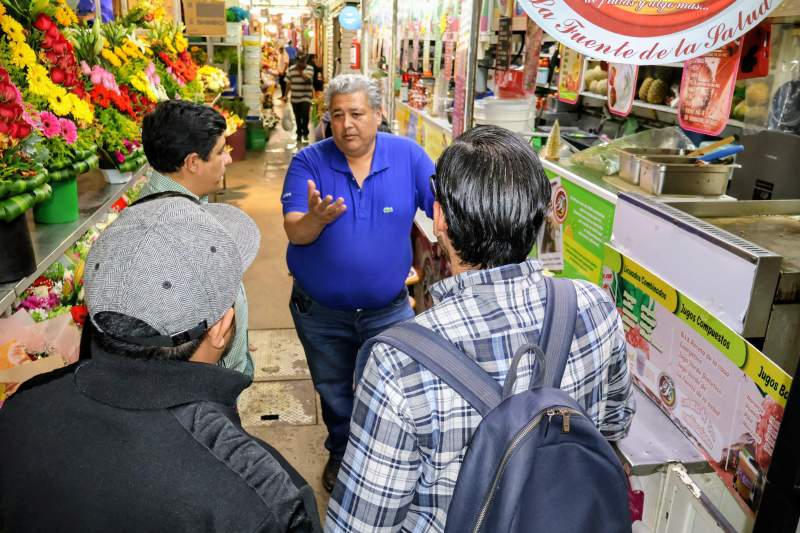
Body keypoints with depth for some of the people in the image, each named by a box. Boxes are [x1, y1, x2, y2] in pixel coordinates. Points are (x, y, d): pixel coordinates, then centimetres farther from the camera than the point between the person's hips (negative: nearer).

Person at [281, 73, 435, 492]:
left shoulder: (408, 155, -11)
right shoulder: (308, 162, -14)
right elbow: (294, 232, -23)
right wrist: (316, 218, -44)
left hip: (388, 310, 0)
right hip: (320, 312, 1)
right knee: (334, 393, 23)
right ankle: (341, 452, 51)